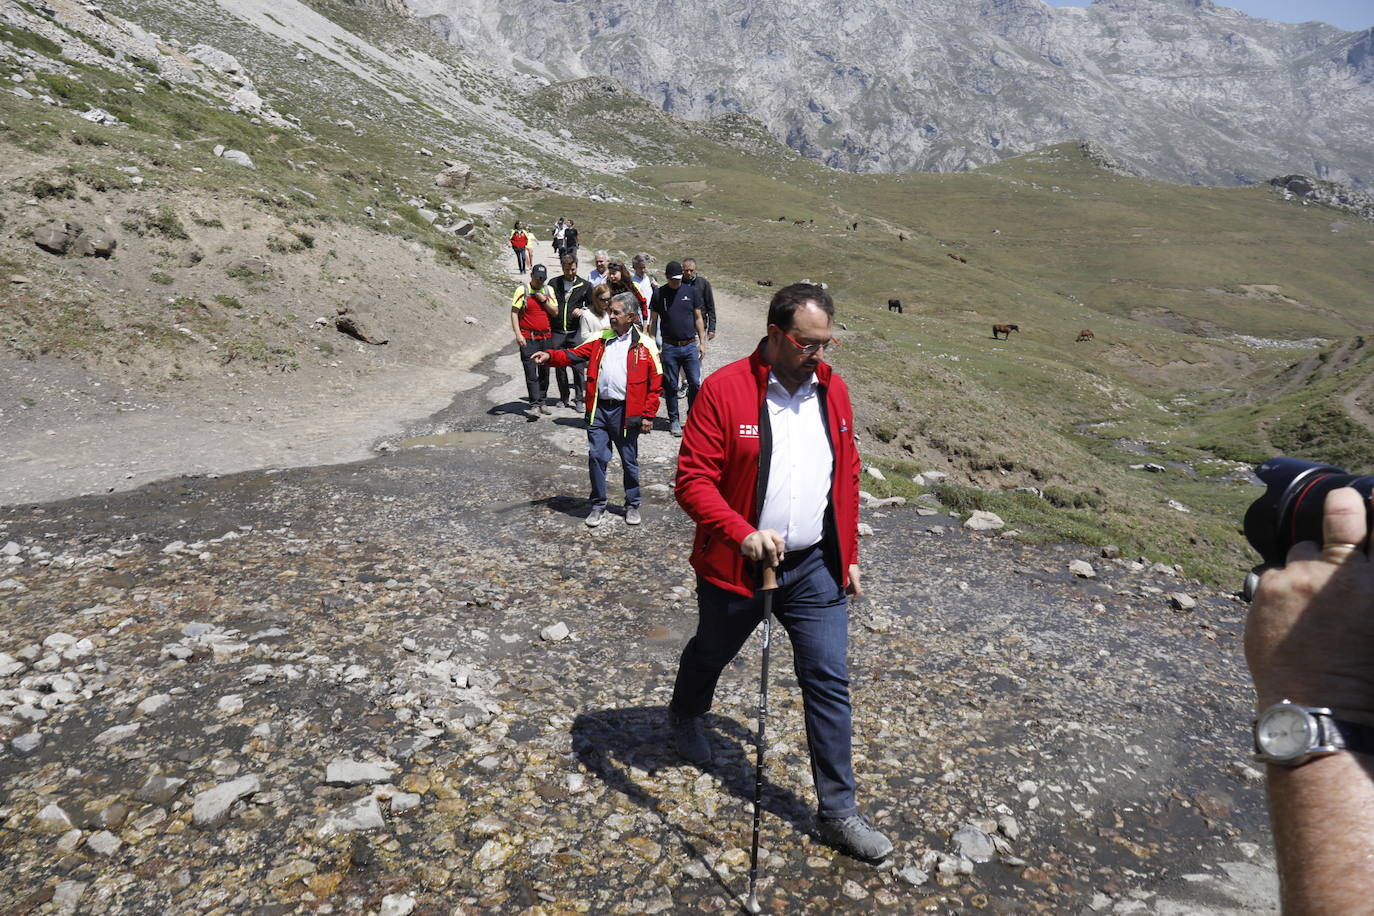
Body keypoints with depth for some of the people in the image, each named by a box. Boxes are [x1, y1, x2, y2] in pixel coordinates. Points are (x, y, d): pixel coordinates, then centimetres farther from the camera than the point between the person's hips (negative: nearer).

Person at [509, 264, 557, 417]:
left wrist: (544, 300, -9)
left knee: (544, 371, 11)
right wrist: (518, 334, -13)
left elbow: (555, 312, 7)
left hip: (546, 337, 4)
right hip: (528, 338, -4)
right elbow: (514, 312, -5)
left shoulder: (548, 290, 10)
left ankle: (541, 401, 23)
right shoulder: (522, 290, -3)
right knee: (531, 372, -8)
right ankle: (534, 405, -9)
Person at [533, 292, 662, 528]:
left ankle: (632, 506, 26)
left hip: (626, 412, -3)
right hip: (599, 409, 3)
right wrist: (550, 356, -15)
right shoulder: (600, 339, 9)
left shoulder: (644, 345, -2)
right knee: (596, 457, 4)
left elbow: (656, 383, -3)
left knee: (630, 461, 10)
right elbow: (573, 355, 4)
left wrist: (648, 415, -6)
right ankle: (598, 505, 19)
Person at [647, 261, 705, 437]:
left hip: (690, 345, 1)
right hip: (669, 347, -1)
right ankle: (674, 420, 17)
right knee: (671, 386, 5)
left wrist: (702, 342, 6)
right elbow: (653, 321, 6)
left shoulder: (690, 292, 5)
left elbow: (698, 318, 11)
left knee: (695, 383, -2)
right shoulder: (659, 294, 2)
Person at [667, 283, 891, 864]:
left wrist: (848, 555, 11)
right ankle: (685, 716, 56)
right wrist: (743, 533, -31)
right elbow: (693, 478, -18)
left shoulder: (832, 390, 1)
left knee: (830, 682, 2)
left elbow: (847, 477, 10)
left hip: (816, 569, 3)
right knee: (711, 653, 22)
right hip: (735, 566, -3)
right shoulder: (724, 389, -16)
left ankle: (837, 811, 17)